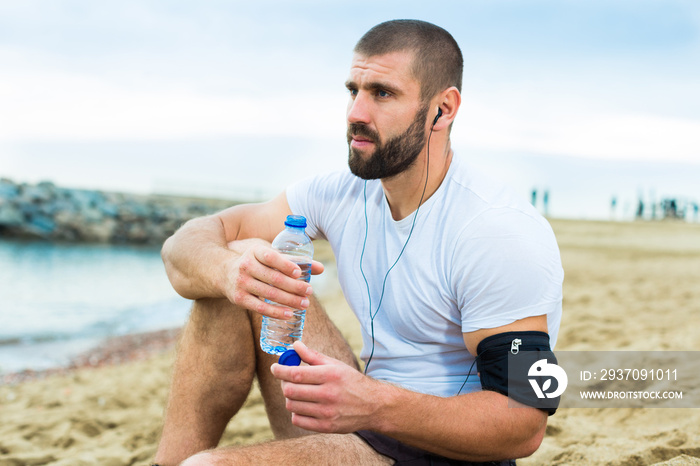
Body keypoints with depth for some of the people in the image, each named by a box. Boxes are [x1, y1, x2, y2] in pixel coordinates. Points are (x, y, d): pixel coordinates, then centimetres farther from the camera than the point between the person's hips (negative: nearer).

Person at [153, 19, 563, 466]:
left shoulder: (504, 235, -21)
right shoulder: (342, 195, 0)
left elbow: (524, 423, -23)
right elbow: (186, 244, -1)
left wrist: (375, 406, -38)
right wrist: (226, 268, -27)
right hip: (365, 427, 7)